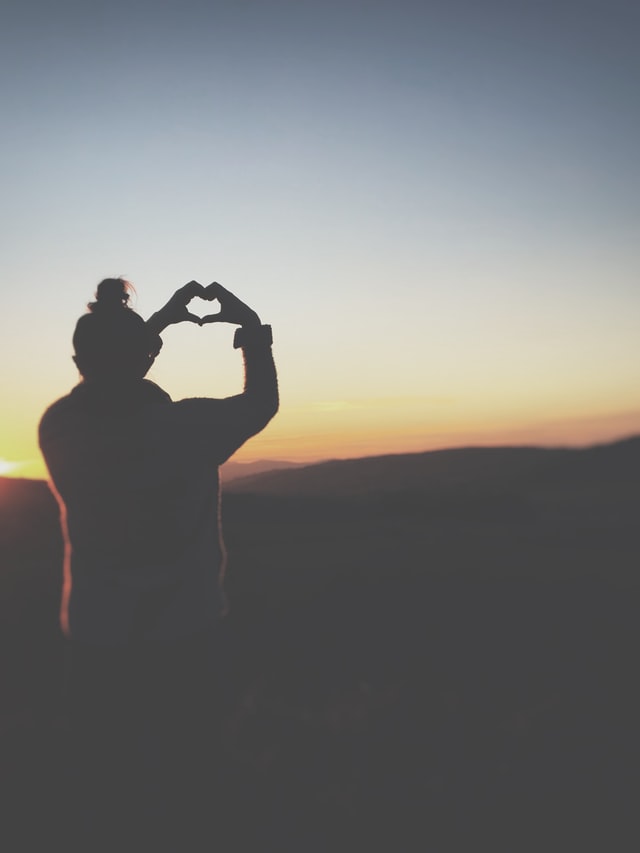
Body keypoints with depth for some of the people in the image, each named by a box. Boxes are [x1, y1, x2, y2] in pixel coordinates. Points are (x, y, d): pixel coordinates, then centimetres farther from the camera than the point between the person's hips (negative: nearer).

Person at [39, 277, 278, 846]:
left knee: (100, 782, 22)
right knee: (171, 778, 20)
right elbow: (262, 402, -5)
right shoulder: (184, 427, -24)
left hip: (94, 634, 3)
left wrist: (160, 321, 11)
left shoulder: (58, 429, -13)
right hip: (181, 634, -3)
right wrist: (252, 328, 6)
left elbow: (107, 385, 9)